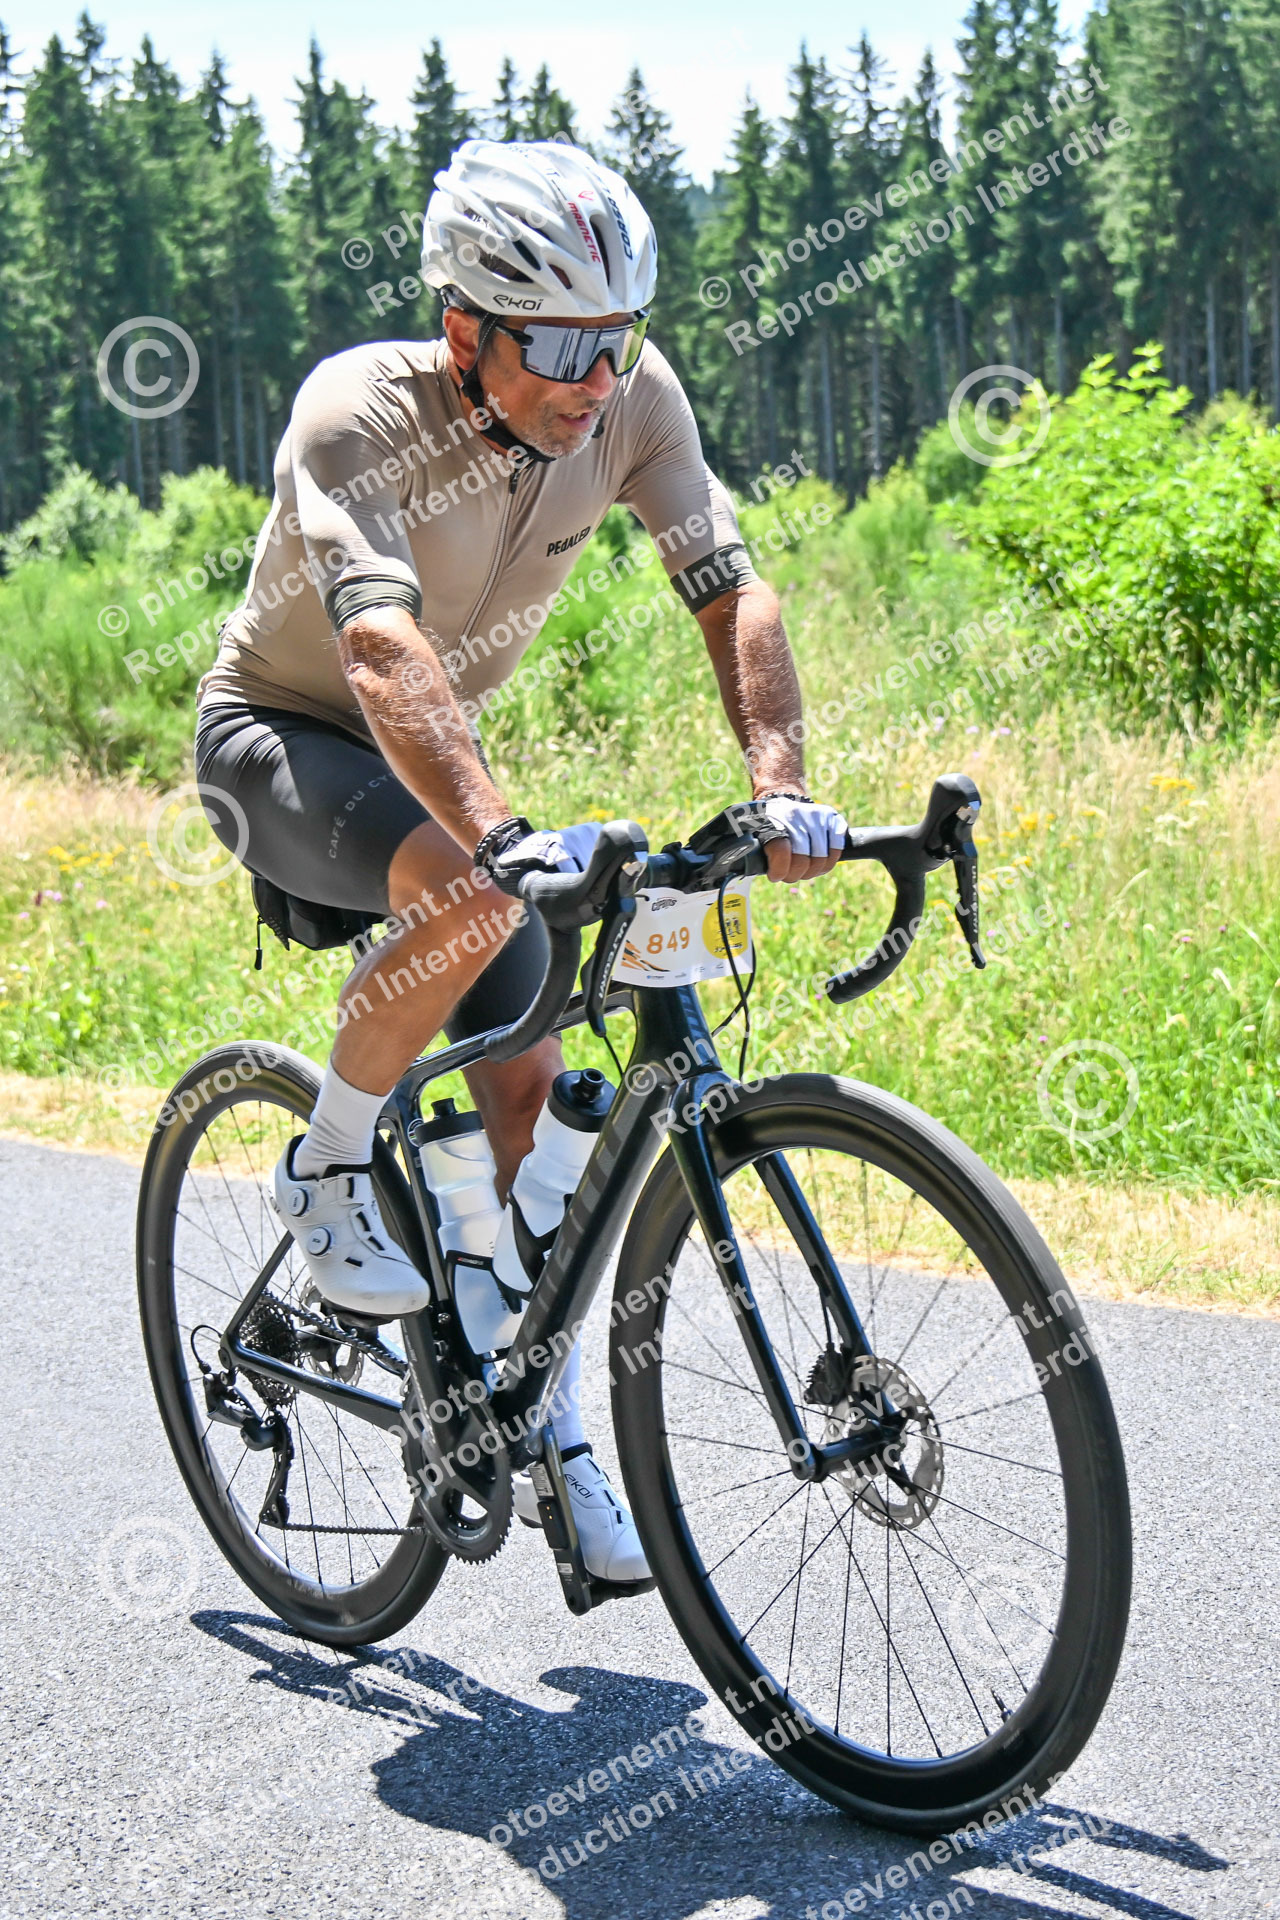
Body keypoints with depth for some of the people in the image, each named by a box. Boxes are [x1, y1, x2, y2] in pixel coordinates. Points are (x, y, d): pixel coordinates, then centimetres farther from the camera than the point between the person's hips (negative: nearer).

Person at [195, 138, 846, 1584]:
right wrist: (503, 832, -61)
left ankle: (553, 1434, 11)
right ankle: (326, 1174, -11)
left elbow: (733, 596, -18)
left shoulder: (632, 399, -17)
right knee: (472, 898, -36)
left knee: (527, 1087, -3)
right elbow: (384, 652, -45)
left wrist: (780, 787, -35)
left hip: (429, 759, 5)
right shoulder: (355, 415, -31)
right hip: (278, 736, -5)